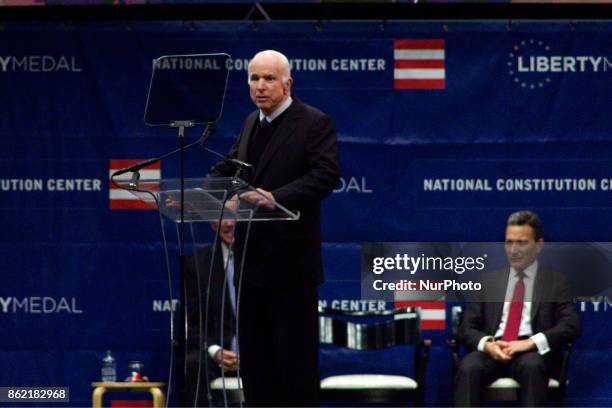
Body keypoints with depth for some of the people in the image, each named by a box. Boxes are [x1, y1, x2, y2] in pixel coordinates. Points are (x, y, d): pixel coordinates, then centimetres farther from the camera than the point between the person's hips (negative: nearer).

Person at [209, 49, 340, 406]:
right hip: (252, 255, 8)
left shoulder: (314, 123, -8)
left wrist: (277, 197, -31)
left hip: (291, 258, -8)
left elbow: (327, 174, -19)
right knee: (254, 346, 10)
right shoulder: (252, 123, 16)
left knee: (295, 348, -3)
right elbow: (228, 170, 18)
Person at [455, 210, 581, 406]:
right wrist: (487, 344, -9)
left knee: (532, 366, -38)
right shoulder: (488, 280, 21)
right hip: (493, 351, 2)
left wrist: (531, 342, -16)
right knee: (468, 367, -32)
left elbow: (571, 325, 0)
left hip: (533, 353, -2)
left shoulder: (555, 282, 13)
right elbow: (467, 328, 16)